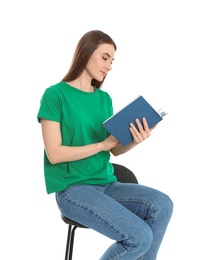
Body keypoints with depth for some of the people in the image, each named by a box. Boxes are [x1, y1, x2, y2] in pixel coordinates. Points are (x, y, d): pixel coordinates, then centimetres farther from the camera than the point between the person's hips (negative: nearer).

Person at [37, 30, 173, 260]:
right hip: (73, 189, -6)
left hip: (106, 184, 6)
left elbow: (115, 150, 7)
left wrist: (134, 141, -13)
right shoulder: (55, 94, -7)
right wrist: (101, 145, -17)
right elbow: (54, 154, -13)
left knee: (162, 204, -20)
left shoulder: (104, 99, 12)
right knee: (139, 237, -23)